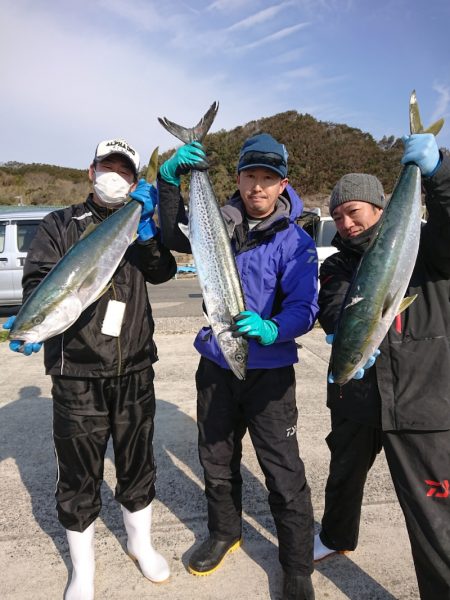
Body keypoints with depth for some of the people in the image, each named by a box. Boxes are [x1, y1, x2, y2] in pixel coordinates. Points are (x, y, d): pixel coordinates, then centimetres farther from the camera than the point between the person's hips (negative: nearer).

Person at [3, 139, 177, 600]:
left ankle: (140, 544, 42)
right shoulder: (60, 225, 4)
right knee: (79, 475, 10)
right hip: (77, 374, -2)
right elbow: (38, 282, -6)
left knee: (137, 463, 16)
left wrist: (145, 225, -20)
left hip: (135, 371, 2)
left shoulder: (142, 228, 10)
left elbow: (162, 271, -7)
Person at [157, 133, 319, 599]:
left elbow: (304, 308, -17)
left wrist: (271, 329, -37)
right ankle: (224, 533, 48)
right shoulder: (221, 225, 0)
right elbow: (177, 237, -2)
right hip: (216, 365, 4)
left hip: (269, 371, -4)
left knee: (284, 474, 3)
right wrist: (170, 179, -14)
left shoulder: (295, 241, -11)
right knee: (216, 460, 20)